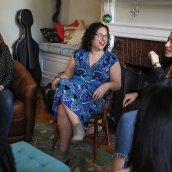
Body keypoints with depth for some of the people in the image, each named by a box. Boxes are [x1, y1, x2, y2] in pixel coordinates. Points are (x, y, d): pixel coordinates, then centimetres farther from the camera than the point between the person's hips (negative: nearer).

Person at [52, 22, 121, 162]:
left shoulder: (111, 59, 5)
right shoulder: (78, 54, 11)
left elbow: (117, 84, 6)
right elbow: (67, 74, 13)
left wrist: (106, 85, -16)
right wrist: (59, 78, -10)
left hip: (95, 98, -3)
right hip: (74, 92, 3)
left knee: (63, 109, -31)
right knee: (64, 84, -34)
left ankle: (63, 151, -21)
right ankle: (77, 126, -27)